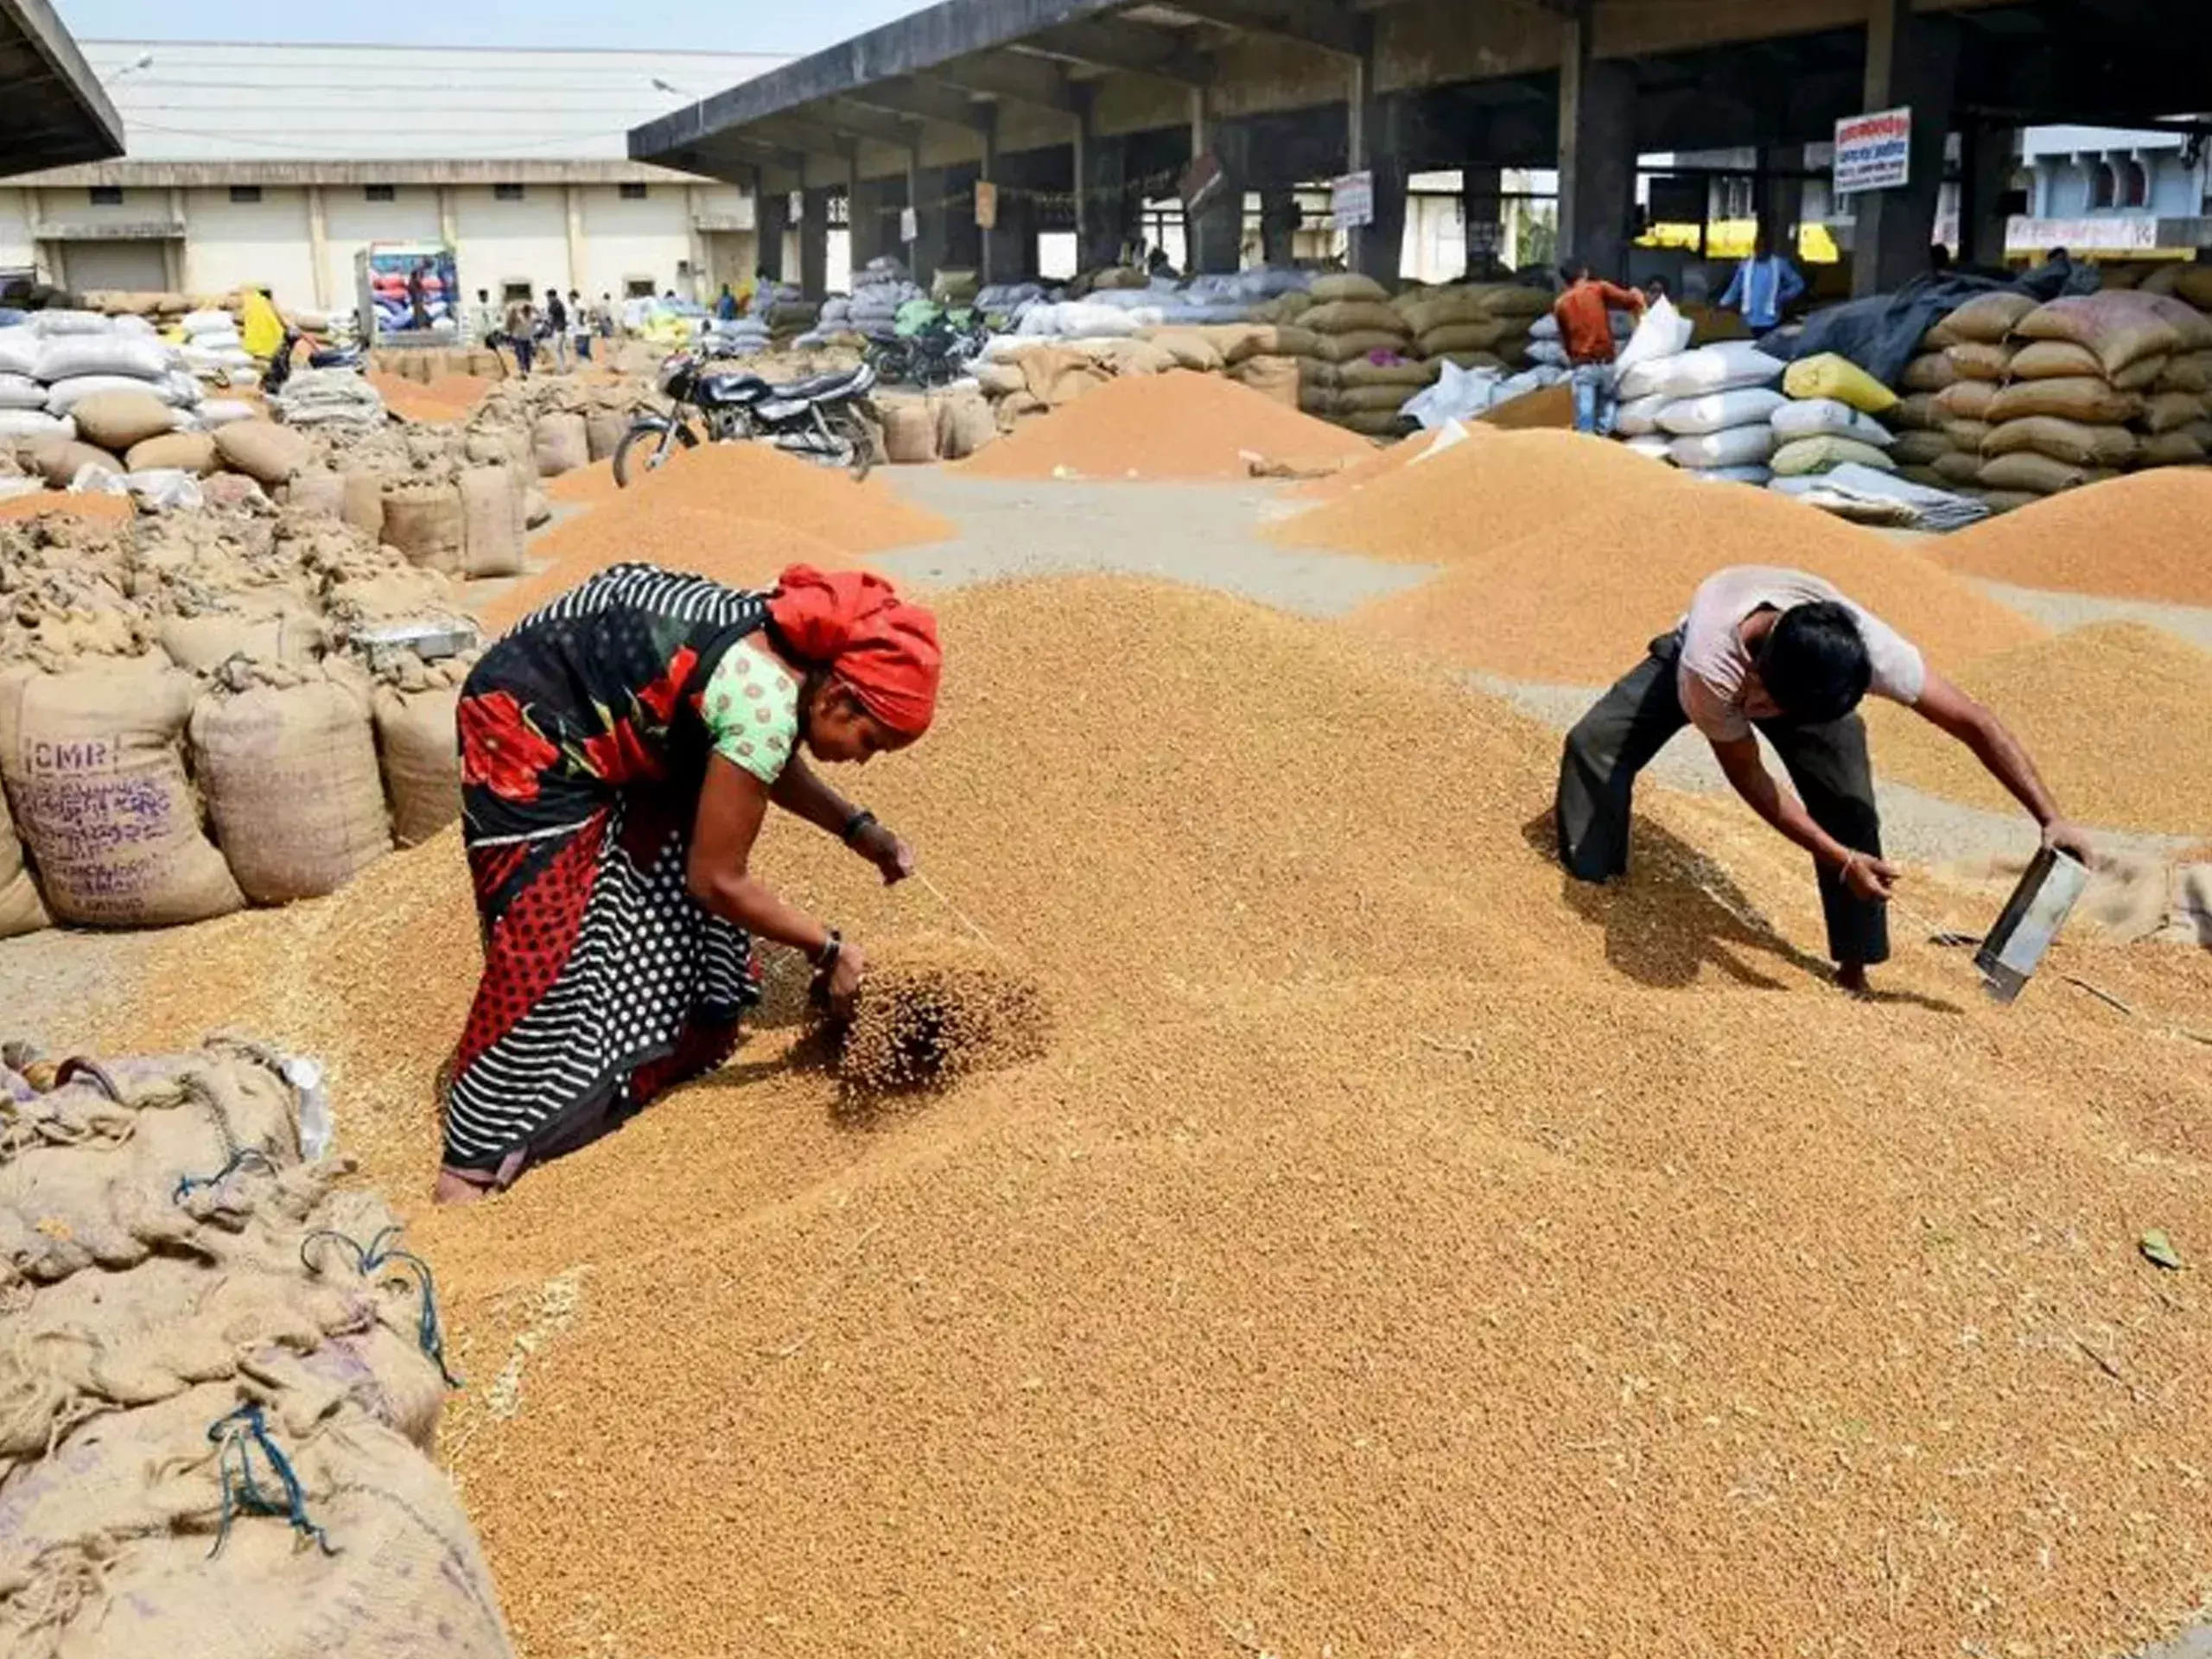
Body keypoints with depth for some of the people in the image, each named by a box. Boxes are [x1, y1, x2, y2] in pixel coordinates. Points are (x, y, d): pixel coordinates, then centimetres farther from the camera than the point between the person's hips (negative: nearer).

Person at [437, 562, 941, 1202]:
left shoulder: (793, 647, -6)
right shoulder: (767, 706, -30)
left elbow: (768, 762, 16)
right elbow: (716, 880, -20)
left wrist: (858, 830, 4)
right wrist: (828, 947, -10)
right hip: (526, 726, -10)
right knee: (551, 948, -9)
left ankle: (660, 1055, 28)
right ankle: (474, 1161, 1)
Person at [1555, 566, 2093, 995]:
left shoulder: (1869, 648, -43)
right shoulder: (1707, 672, -46)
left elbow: (1976, 724, -32)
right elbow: (1749, 778, -31)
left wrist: (2051, 820, -34)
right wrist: (1841, 860, -34)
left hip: (1808, 680, 1)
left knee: (1849, 806, -17)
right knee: (1597, 741, -21)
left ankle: (1854, 969, -3)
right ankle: (1586, 879, -5)